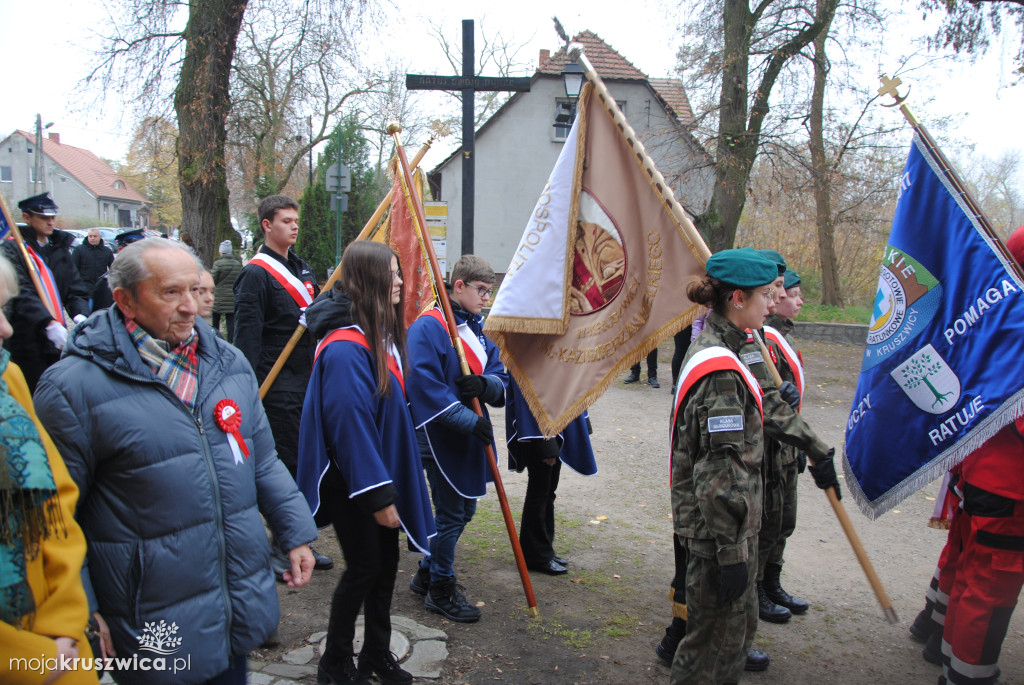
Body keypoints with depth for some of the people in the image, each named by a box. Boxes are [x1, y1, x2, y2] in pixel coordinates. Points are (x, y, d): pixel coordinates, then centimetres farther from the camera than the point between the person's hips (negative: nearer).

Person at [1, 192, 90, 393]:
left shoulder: (60, 249, 14)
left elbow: (76, 289, 8)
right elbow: (22, 293, -17)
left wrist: (80, 314, -13)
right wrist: (49, 323, -31)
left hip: (57, 340, 5)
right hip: (28, 342, -5)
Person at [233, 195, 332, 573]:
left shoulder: (302, 269, 16)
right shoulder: (256, 273, -10)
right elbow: (247, 334, -16)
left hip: (307, 380, 8)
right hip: (277, 385, -8)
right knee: (284, 464, -3)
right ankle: (280, 546, 11)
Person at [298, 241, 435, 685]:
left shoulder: (381, 334, 6)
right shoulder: (344, 347, -25)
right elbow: (349, 425, -25)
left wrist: (389, 485, 16)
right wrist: (378, 495, -20)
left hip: (381, 469, 9)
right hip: (351, 481, -9)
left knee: (386, 562, 16)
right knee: (364, 566, 4)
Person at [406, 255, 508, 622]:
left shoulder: (477, 327, 12)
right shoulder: (428, 326, -14)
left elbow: (500, 376, 8)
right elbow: (427, 386, -22)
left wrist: (486, 385, -16)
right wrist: (469, 419, -24)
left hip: (471, 436, 9)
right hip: (441, 437, -9)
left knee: (465, 509, 17)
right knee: (451, 514, 1)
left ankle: (427, 574, 35)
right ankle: (441, 590, 19)